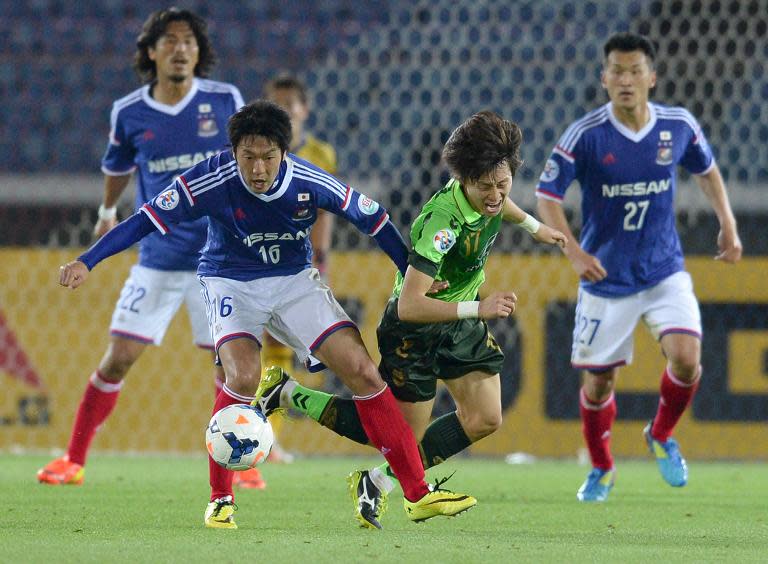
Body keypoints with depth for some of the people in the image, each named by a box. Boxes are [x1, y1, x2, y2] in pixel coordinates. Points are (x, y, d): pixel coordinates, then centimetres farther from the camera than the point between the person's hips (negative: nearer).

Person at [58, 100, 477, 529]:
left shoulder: (310, 183, -18)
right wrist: (87, 263, -23)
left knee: (363, 371, -9)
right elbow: (148, 220, -18)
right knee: (243, 377, -29)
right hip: (232, 283, -2)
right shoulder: (213, 181, -23)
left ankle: (418, 494, -1)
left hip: (295, 281, 3)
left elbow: (371, 218, -3)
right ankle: (220, 501, -12)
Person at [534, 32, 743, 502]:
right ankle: (602, 471, 29)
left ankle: (662, 436, 12)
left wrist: (728, 226, 7)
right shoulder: (585, 135, -16)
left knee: (686, 356, -18)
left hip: (665, 271, 1)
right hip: (606, 278, -1)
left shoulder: (679, 126, -7)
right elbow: (547, 196, -11)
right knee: (599, 379, 4)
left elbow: (707, 170, 14)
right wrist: (575, 253, -24)